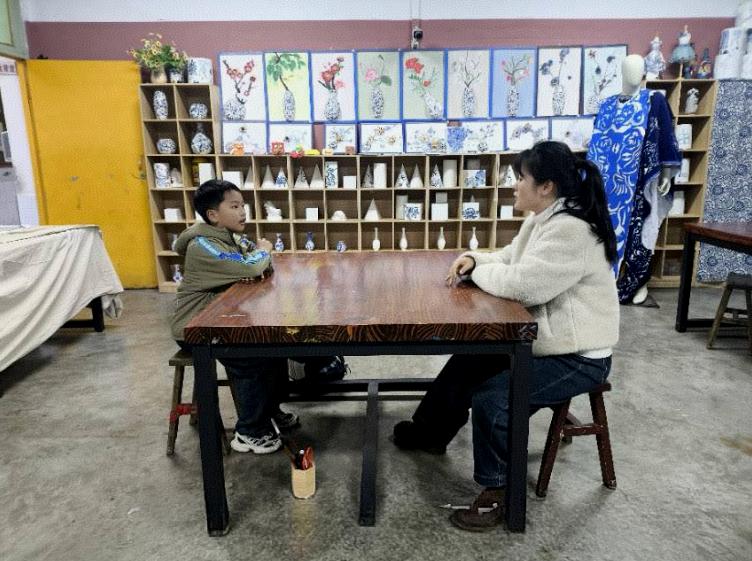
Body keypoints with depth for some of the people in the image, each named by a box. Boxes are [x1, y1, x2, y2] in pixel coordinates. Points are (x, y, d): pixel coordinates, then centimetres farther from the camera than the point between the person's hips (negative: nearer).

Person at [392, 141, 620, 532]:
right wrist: (474, 259, -3)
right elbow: (510, 260, 17)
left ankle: (498, 492, 0)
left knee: (492, 397, -23)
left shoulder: (570, 230, -26)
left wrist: (478, 272, -11)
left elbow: (519, 284, -31)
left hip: (578, 357, -10)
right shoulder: (543, 219, 7)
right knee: (467, 364, 13)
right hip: (543, 340, 10)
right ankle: (429, 433, 33)